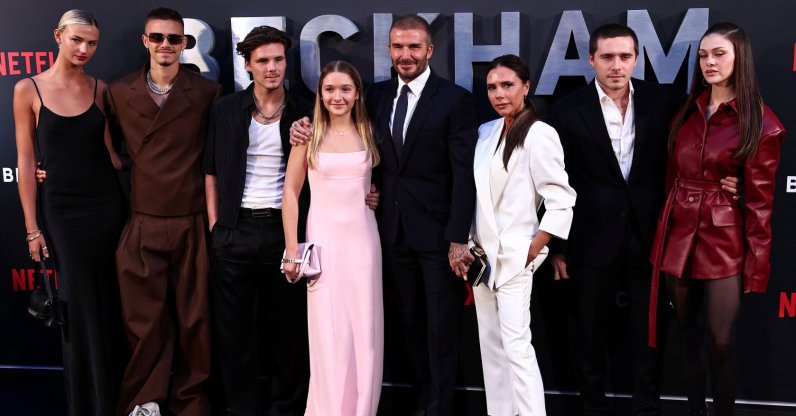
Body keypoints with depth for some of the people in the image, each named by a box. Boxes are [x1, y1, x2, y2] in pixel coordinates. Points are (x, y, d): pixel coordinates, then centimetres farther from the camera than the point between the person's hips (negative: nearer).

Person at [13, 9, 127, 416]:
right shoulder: (28, 89, -3)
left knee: (112, 306, 8)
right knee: (80, 309, 3)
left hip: (107, 204, 2)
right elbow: (26, 161, -3)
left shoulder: (100, 90, 4)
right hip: (61, 209, -2)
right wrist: (32, 227, -4)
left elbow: (109, 151, 9)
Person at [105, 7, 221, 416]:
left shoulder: (207, 92, -1)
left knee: (193, 318, 9)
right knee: (145, 319, 8)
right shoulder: (119, 92, 5)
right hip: (142, 225, 1)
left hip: (192, 225, -1)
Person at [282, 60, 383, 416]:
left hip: (362, 237, 2)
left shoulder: (369, 132, 6)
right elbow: (291, 191, 1)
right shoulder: (310, 134, 1)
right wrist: (292, 249, -3)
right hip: (324, 238, -2)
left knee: (365, 328, 5)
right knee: (328, 330, 0)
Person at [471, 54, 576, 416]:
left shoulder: (539, 134, -11)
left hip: (513, 257, -7)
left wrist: (532, 252, -12)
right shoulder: (485, 132, 9)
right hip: (482, 254, 7)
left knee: (516, 344, -11)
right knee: (490, 345, 11)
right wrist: (470, 245, 9)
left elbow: (561, 202, -14)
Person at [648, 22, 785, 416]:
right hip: (678, 234, 5)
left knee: (720, 343, -1)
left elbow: (760, 200, -8)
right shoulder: (687, 111, 9)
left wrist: (757, 266, -9)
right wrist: (665, 228, 8)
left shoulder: (760, 124, -8)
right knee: (688, 335, 14)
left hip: (724, 241, -5)